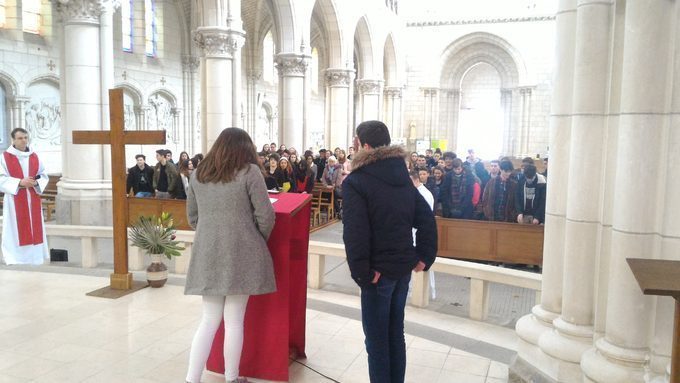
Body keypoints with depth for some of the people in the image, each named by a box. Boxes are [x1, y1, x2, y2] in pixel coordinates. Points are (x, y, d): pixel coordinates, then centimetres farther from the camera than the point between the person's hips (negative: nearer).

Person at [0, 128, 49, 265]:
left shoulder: (34, 157, 9)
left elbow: (44, 176, 9)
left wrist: (36, 183, -11)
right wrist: (20, 182, -20)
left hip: (32, 201, 4)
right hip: (14, 201, -4)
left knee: (34, 230, 5)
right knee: (16, 231, -3)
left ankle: (34, 259, 12)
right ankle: (15, 261, 3)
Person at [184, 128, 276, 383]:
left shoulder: (198, 175, 9)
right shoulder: (249, 172, -6)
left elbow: (192, 216, 15)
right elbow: (265, 215, -7)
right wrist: (260, 241, 9)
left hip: (207, 255, 4)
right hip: (241, 254, -4)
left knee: (209, 321, 12)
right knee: (234, 322, 7)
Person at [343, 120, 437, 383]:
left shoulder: (355, 181, -13)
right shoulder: (403, 177, 8)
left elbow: (355, 232, -22)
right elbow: (426, 218, 6)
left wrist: (362, 272, -16)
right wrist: (424, 256, 7)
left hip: (379, 271, -7)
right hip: (404, 267, 7)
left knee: (377, 340, 6)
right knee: (396, 333, 19)